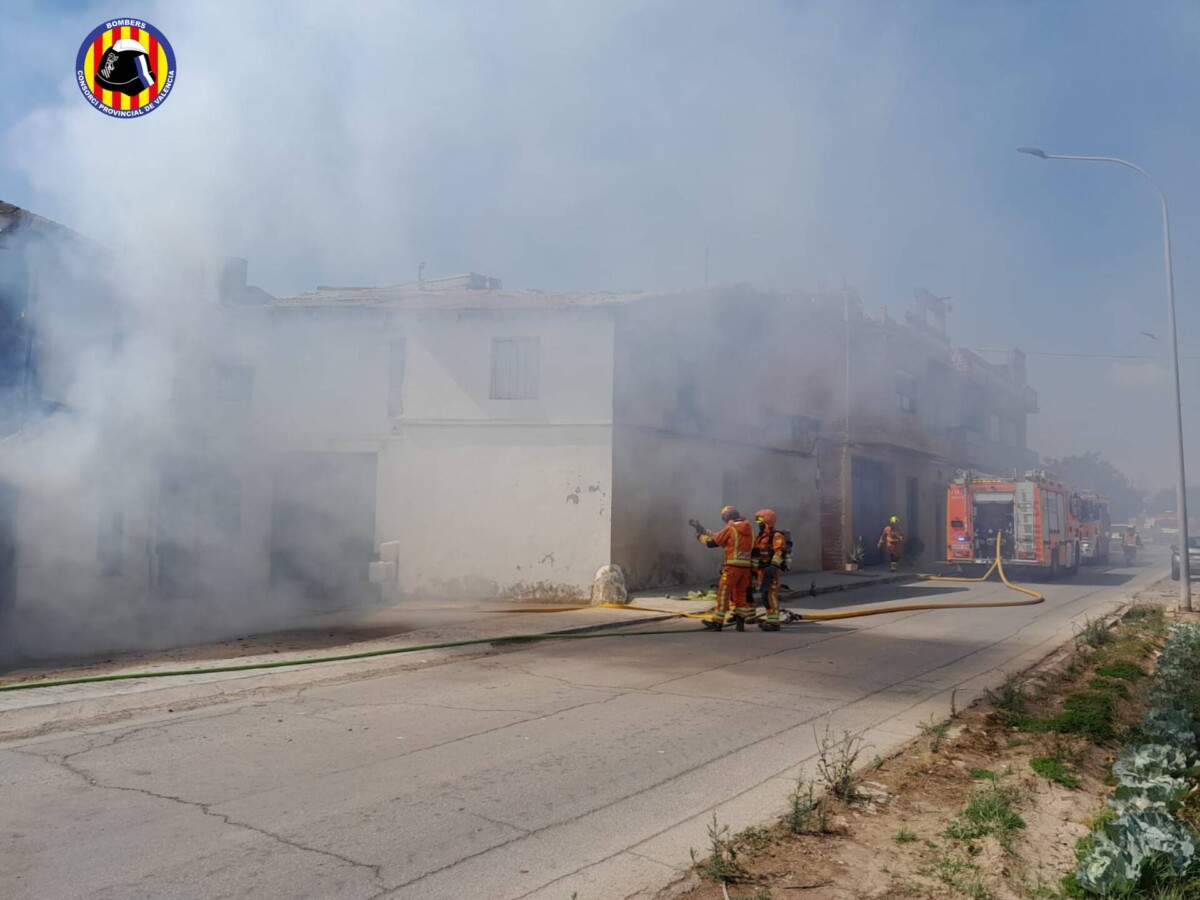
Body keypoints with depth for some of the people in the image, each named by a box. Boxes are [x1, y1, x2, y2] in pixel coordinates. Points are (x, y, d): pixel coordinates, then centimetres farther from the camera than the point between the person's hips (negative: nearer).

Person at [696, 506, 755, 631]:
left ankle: (717, 622, 3)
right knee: (741, 593, 15)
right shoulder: (749, 529, 12)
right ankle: (740, 621, 12)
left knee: (723, 593, 1)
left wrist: (701, 536, 18)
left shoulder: (730, 529, -7)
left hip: (733, 566, -6)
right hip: (746, 567, 6)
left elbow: (712, 542, -2)